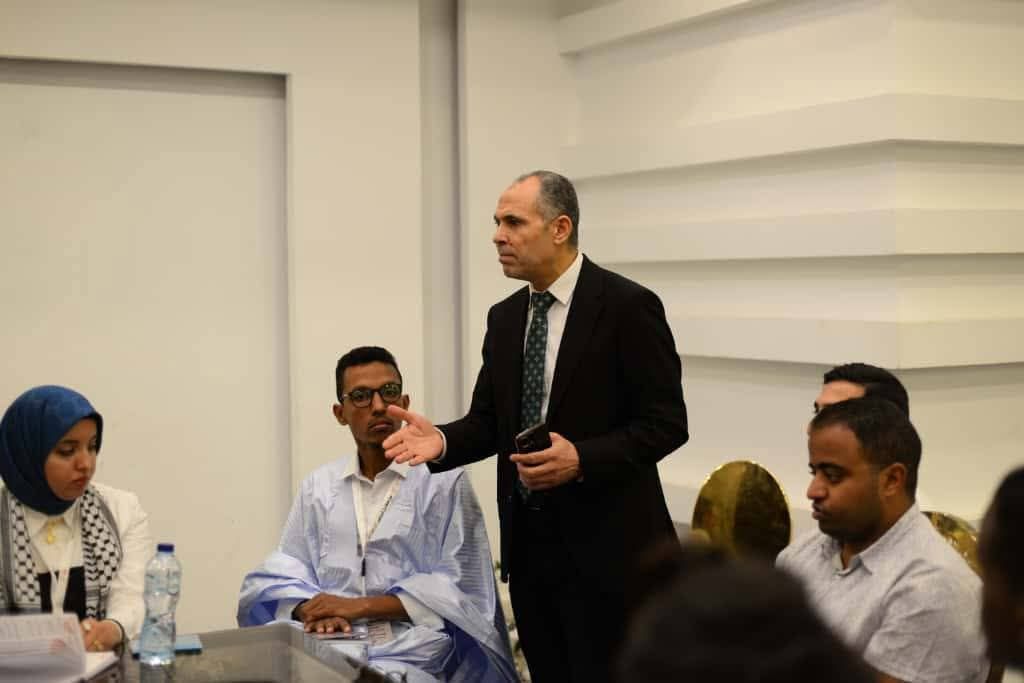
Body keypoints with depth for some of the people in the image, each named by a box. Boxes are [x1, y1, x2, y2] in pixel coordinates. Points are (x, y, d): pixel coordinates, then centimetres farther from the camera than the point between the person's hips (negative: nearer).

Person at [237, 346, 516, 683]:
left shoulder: (444, 480, 3)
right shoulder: (319, 486, 15)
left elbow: (456, 586, -4)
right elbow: (282, 573, 9)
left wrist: (359, 606, -11)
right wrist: (313, 609, -14)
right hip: (327, 650, 3)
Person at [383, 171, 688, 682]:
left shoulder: (628, 306, -10)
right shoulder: (505, 318, 10)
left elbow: (666, 422, -12)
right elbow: (489, 422, 11)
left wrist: (581, 458, -25)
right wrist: (442, 441, -10)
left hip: (604, 547, -6)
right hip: (528, 544, 6)